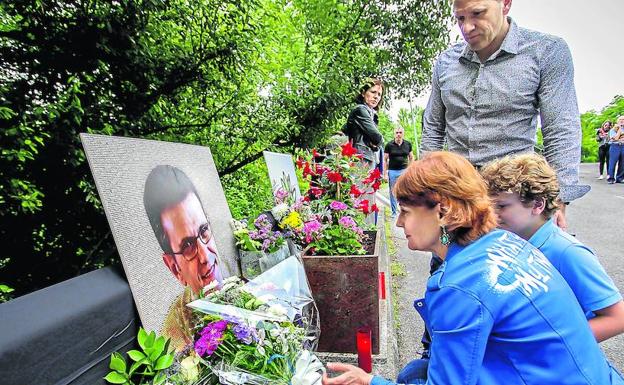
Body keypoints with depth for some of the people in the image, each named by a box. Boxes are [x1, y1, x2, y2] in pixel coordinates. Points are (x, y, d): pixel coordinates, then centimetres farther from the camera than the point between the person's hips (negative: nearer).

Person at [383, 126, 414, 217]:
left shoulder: (408, 144, 5)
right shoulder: (389, 145, -2)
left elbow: (411, 157, 15)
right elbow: (385, 160, 2)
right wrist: (385, 173, -3)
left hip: (404, 170, 1)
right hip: (392, 171, -1)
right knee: (393, 192, 6)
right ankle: (394, 212, 17)